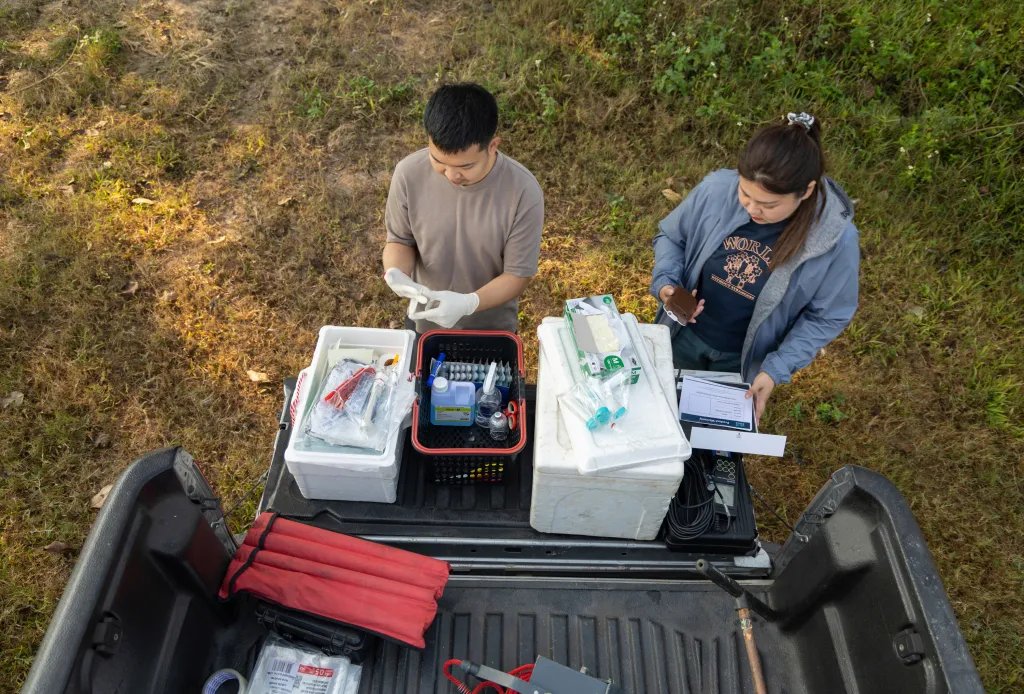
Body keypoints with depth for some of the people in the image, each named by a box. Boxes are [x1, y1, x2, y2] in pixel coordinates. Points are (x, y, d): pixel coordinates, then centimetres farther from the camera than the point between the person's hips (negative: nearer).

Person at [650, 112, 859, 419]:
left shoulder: (837, 239, -28)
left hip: (744, 359, -1)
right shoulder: (717, 189, -26)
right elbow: (670, 236, -6)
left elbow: (827, 316, -13)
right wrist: (666, 283, -23)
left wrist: (778, 369, -21)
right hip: (683, 336, 2)